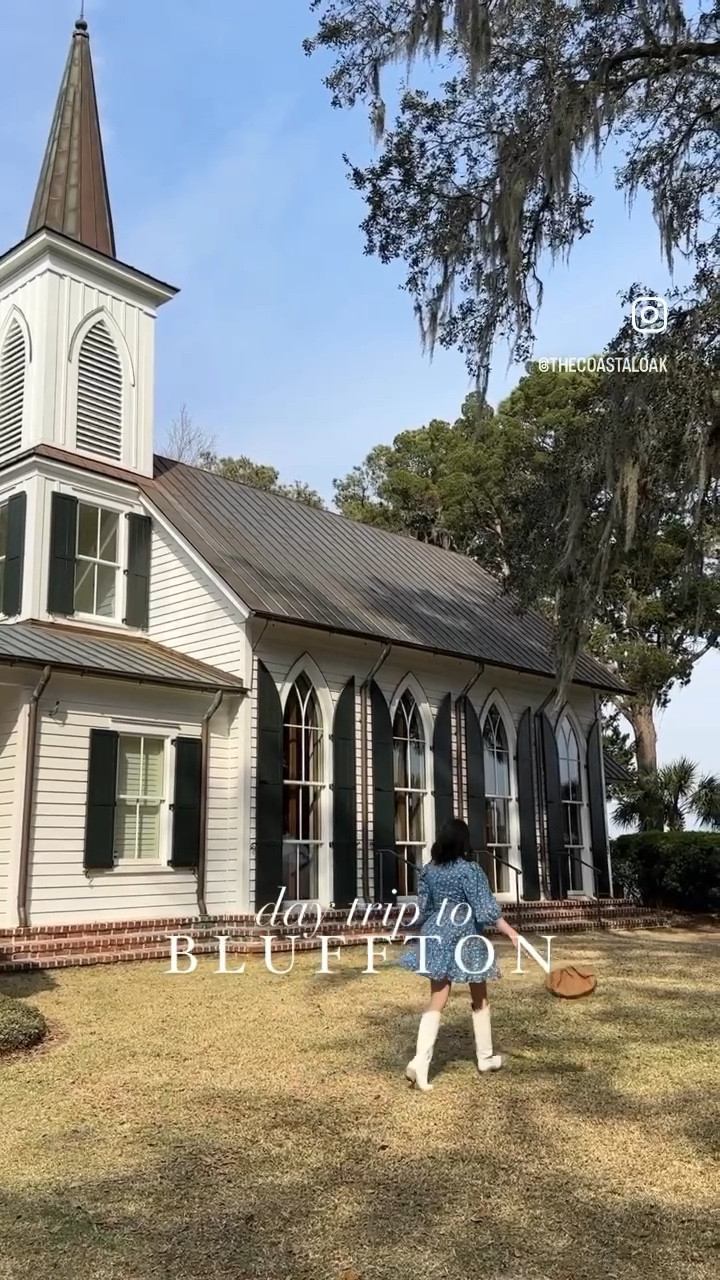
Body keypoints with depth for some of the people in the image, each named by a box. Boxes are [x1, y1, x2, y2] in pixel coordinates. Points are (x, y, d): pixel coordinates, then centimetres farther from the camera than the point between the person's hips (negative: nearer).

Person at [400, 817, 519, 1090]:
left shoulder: (428, 870, 3)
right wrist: (510, 931, -13)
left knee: (436, 1002, 4)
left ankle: (420, 1061, -10)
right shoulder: (470, 870, -13)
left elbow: (423, 909, 9)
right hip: (466, 941, -4)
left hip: (438, 939, 4)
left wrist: (416, 931, 25)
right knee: (480, 999, 16)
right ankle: (485, 1057, 28)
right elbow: (486, 908, -16)